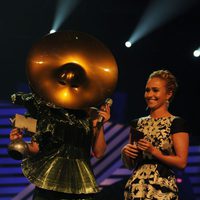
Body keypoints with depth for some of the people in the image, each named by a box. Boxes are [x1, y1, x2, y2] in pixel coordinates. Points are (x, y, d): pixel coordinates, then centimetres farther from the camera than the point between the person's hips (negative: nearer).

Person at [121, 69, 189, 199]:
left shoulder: (177, 123, -2)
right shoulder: (137, 123, 14)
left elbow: (181, 162, -9)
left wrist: (153, 151, -18)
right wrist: (125, 152, -2)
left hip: (163, 189, -5)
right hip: (136, 187, 5)